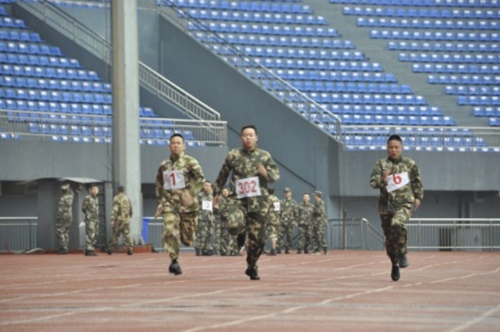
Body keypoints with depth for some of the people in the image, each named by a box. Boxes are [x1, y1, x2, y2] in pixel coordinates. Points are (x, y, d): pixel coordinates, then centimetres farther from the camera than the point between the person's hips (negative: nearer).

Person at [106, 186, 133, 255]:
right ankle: (129, 249, -10)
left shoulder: (117, 199, -7)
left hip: (119, 219, -3)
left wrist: (112, 220, -17)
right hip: (126, 220, 3)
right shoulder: (127, 199, 11)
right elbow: (130, 210, 20)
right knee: (127, 234, 1)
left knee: (115, 235, 5)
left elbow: (114, 210, -16)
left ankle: (110, 249, 11)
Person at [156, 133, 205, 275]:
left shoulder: (190, 162, -2)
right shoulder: (164, 165, 12)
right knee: (170, 231, -19)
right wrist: (161, 200, 15)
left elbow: (200, 178, -9)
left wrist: (191, 194, -21)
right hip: (169, 204, 3)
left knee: (187, 239, 4)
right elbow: (159, 184, 24)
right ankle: (174, 260, -16)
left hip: (187, 204, -3)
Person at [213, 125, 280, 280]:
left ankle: (252, 267, 24)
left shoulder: (264, 156, 6)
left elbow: (276, 175, 9)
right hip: (237, 199, -1)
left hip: (258, 201, 1)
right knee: (234, 226, -29)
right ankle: (242, 232, 11)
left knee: (257, 239, 2)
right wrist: (217, 192, 20)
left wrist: (266, 174, -13)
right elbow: (223, 175, 16)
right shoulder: (233, 155, 4)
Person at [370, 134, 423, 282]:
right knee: (389, 237, 5)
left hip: (405, 202, -2)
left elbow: (417, 181, 18)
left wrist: (418, 197, 17)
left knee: (397, 223, -31)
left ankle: (402, 253, -13)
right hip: (386, 204, 2)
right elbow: (372, 182, -7)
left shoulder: (409, 163, 4)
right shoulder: (381, 164, 2)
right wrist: (382, 179, -25)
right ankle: (395, 265, 25)